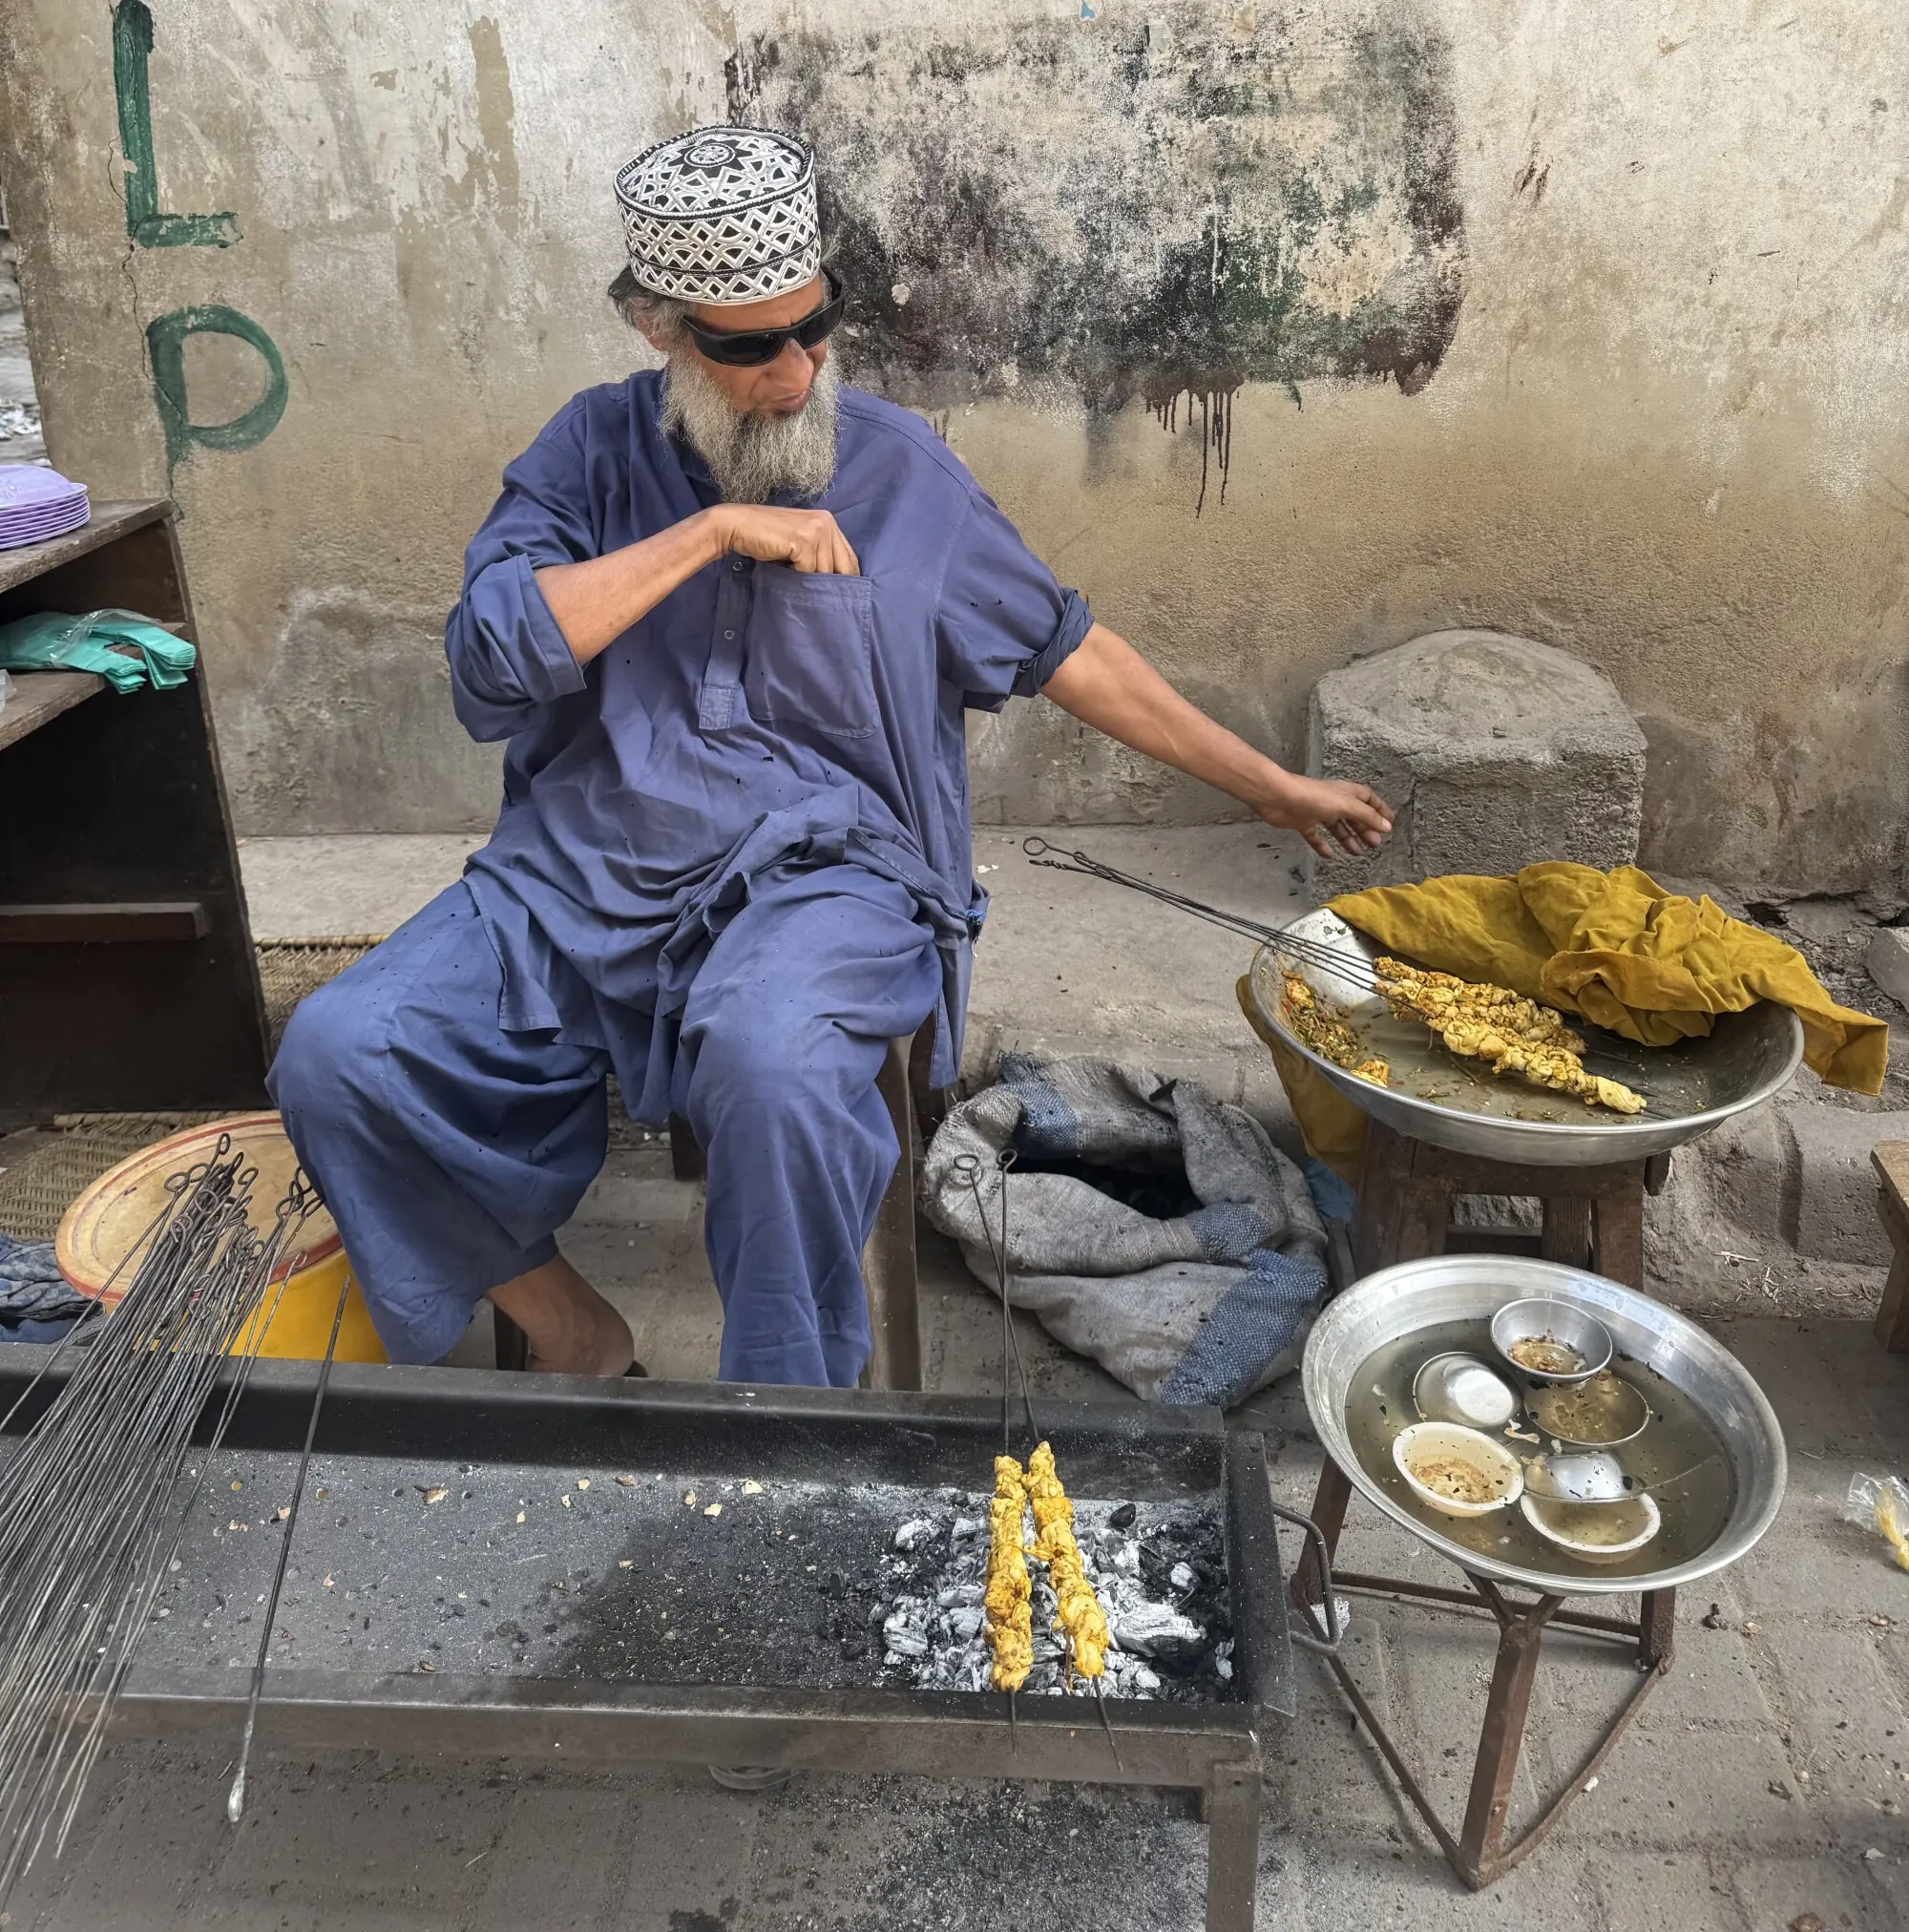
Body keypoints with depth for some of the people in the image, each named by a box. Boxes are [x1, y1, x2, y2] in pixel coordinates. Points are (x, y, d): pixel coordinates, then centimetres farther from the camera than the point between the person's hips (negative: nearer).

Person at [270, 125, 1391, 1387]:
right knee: (338, 1052, -17)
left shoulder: (900, 468, 7)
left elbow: (1066, 652, 13)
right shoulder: (593, 452, 8)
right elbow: (490, 662, -7)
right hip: (579, 879, 3)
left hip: (818, 872, -2)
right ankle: (569, 1329, 5)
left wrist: (1274, 789, 15)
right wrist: (712, 532, -11)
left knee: (773, 1060, -37)